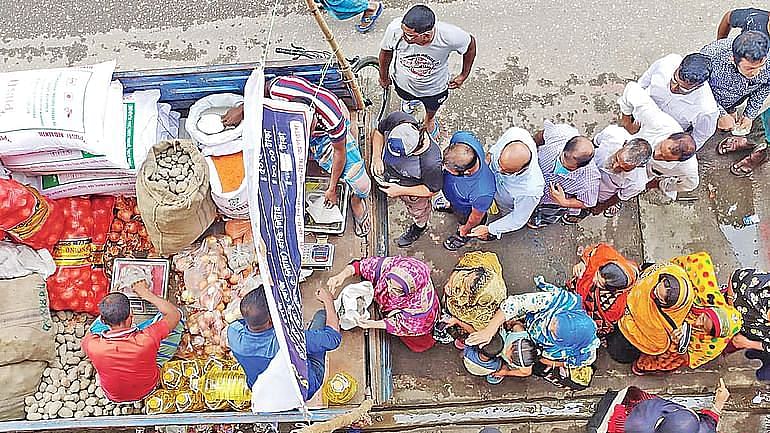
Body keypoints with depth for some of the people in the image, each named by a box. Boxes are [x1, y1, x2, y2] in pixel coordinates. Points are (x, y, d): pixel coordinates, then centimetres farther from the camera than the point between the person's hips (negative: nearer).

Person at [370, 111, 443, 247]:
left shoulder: (431, 163, -47)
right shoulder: (395, 119, -37)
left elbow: (433, 189, -26)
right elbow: (378, 131, -12)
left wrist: (401, 191, -25)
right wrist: (376, 157, -25)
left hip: (412, 190, -4)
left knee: (418, 210, 31)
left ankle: (420, 226, 66)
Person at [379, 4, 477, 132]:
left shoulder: (450, 36, -41)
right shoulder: (395, 29, -40)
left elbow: (471, 44, -16)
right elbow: (385, 52, -16)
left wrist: (463, 76, -3)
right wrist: (384, 77, 3)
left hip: (434, 88, 0)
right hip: (402, 83, 1)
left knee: (432, 108, 34)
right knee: (407, 99, 36)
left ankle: (428, 120, 71)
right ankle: (411, 101, 75)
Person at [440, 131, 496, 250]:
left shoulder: (482, 193, -51)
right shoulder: (460, 137, -41)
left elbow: (477, 216, -26)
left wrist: (465, 230, -3)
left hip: (466, 209, -4)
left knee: (464, 220, 33)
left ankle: (464, 234, 67)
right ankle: (451, 206, 75)